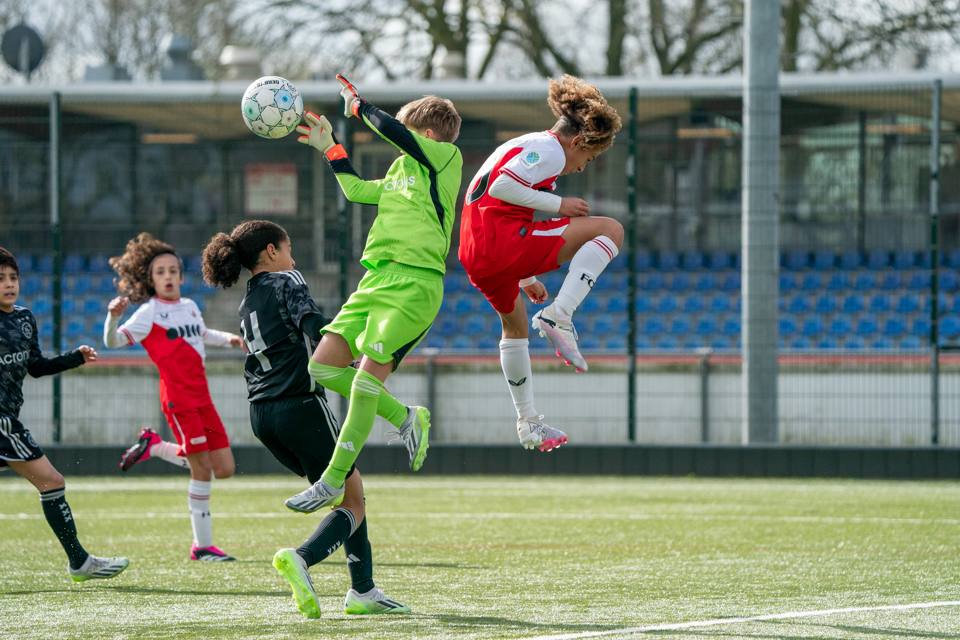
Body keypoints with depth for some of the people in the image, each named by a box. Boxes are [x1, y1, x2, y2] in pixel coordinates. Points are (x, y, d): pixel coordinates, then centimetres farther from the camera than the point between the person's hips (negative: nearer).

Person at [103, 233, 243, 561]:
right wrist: (113, 317, -35)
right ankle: (202, 546, -1)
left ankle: (155, 447, 22)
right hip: (178, 396, -7)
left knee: (224, 469, 6)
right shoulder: (149, 313, -6)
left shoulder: (190, 307, 14)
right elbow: (113, 342, -17)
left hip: (201, 396, 7)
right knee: (202, 470, -9)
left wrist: (227, 338, 22)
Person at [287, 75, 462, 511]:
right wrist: (329, 148, 34)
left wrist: (359, 106, 3)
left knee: (369, 374, -16)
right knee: (323, 367, 1)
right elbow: (356, 190, 36)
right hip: (376, 278, 9)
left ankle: (333, 480, -13)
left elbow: (392, 131, -13)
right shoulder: (401, 170, 24)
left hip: (414, 282, -9)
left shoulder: (446, 157, 0)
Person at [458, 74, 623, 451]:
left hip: (474, 258, 10)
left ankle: (528, 424, 39)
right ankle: (557, 317, -18)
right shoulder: (549, 150, -3)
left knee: (515, 324, 33)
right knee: (610, 230, -9)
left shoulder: (521, 146, 28)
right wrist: (559, 204, -8)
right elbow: (501, 187, -18)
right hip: (505, 241, -10)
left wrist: (526, 278, 36)